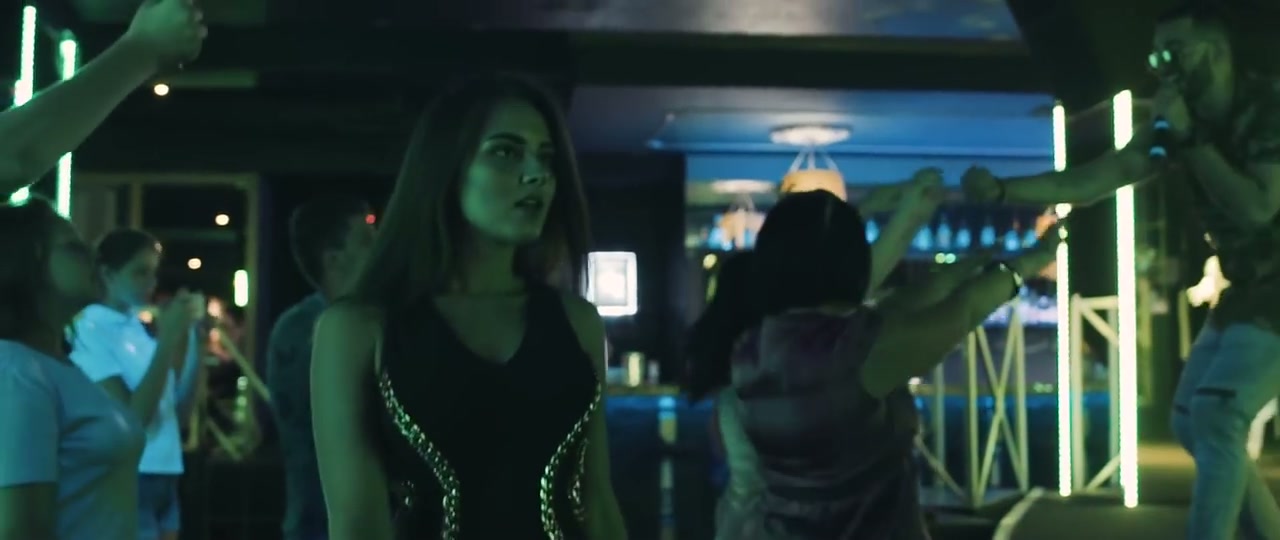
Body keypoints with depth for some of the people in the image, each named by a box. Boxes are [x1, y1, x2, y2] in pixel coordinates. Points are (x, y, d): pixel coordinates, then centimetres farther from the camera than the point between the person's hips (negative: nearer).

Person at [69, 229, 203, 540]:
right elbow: (134, 416, -18)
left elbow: (179, 403, 11)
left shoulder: (141, 324, 11)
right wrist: (167, 338, -20)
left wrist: (188, 332, 3)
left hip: (165, 473, 8)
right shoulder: (91, 329, -10)